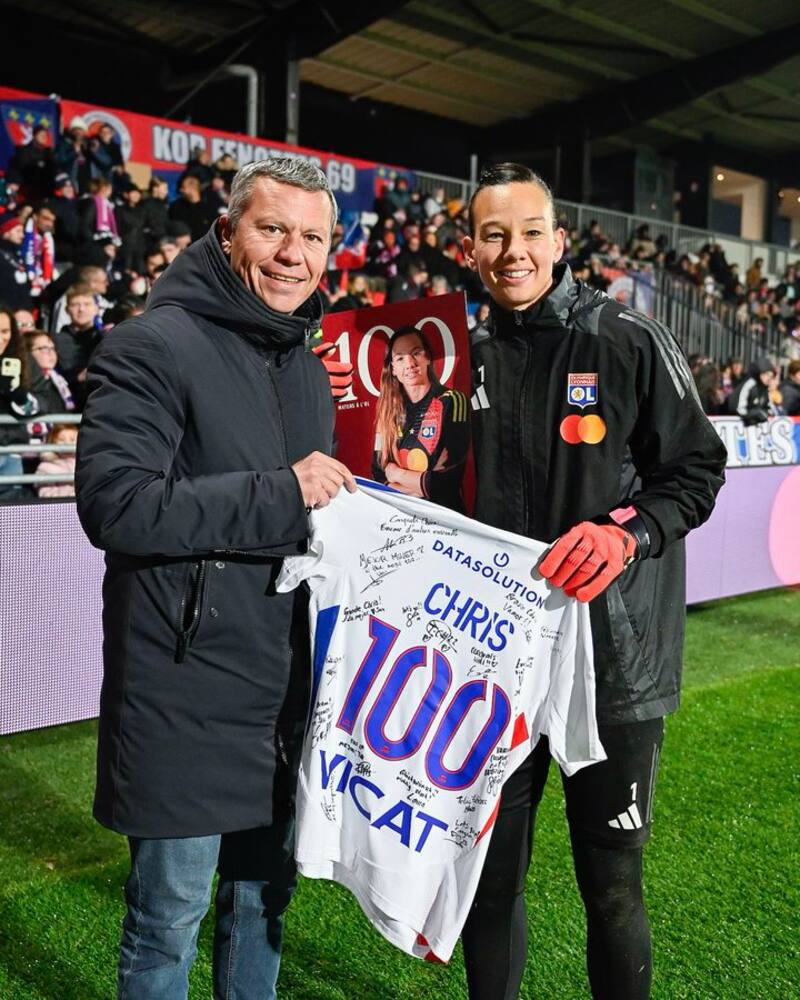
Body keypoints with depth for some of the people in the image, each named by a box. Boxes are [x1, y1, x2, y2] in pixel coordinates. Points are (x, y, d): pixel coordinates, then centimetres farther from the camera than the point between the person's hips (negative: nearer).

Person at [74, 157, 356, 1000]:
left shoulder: (308, 368, 13)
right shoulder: (153, 347, -12)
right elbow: (115, 505, -23)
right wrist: (280, 495, -22)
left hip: (284, 687, 7)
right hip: (183, 696, -7)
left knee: (265, 891, 22)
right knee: (170, 914, 9)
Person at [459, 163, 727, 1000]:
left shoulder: (629, 343, -6)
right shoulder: (470, 357, 7)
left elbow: (697, 472, -3)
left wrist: (627, 533, -19)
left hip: (613, 655, -4)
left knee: (611, 879, 9)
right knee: (488, 864, 17)